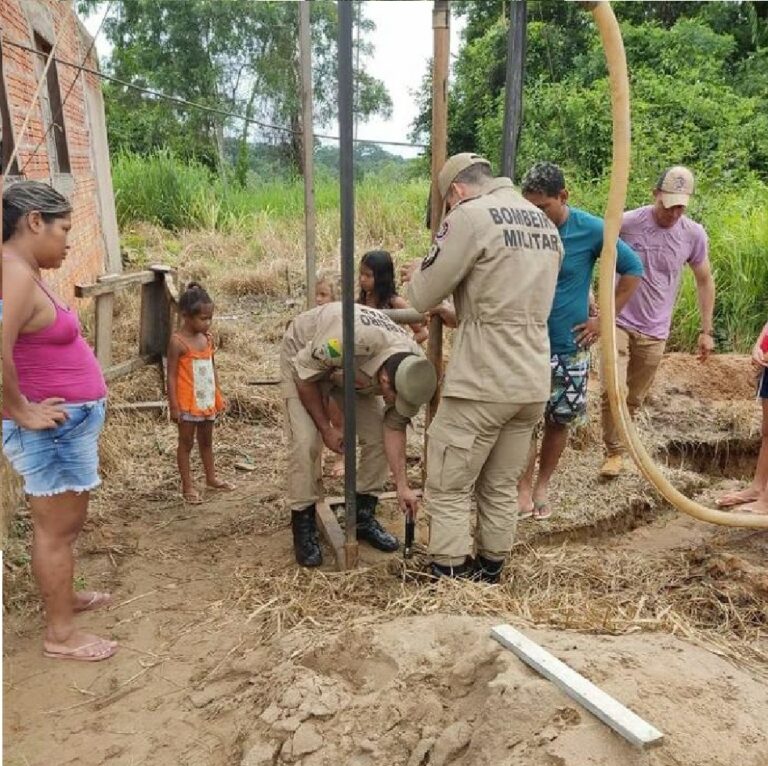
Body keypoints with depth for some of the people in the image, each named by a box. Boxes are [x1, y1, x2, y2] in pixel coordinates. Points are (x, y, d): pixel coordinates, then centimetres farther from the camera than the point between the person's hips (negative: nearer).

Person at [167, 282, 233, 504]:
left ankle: (211, 477, 34)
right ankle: (187, 486, 17)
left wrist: (218, 396, 12)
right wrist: (174, 406, -15)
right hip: (188, 403, -6)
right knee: (186, 442, 7)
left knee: (206, 441, 20)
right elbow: (171, 375, -14)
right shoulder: (177, 342, -15)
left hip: (208, 401, 6)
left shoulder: (208, 338, 4)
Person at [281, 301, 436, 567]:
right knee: (305, 442, -18)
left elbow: (395, 427, -14)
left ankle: (363, 517, 11)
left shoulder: (412, 367, -25)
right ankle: (303, 527, -1)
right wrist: (326, 428, -19)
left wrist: (402, 485, -16)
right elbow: (305, 375, -26)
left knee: (377, 436, -6)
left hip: (355, 369, 5)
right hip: (303, 358, -4)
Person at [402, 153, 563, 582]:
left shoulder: (471, 215, -9)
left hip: (482, 384, -8)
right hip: (533, 384, 8)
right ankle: (489, 576, 30)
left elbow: (423, 296, -7)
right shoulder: (547, 224, 15)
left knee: (448, 491, 6)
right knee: (501, 490, 19)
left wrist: (417, 275, 16)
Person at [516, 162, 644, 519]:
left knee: (559, 420, 10)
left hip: (569, 347, 0)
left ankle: (542, 486, 30)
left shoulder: (591, 230, -10)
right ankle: (524, 486, 19)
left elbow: (633, 268, 1)